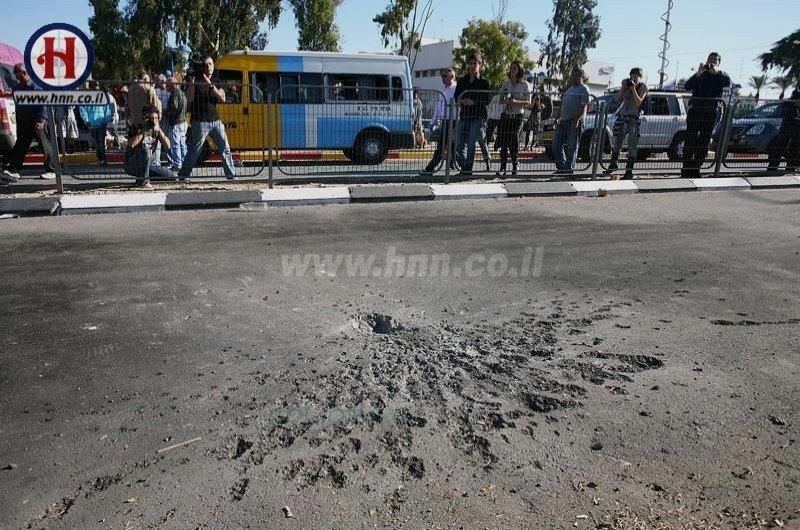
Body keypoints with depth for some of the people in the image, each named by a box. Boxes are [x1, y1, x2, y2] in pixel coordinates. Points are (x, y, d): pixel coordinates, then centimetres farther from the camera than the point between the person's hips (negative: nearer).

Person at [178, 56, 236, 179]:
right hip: (200, 121, -4)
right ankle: (182, 175, 4)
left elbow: (222, 99, -6)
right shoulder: (195, 81, 1)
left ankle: (231, 174, 13)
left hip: (216, 120, 4)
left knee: (225, 148, 4)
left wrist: (211, 85, -16)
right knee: (194, 151, -5)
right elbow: (188, 100, -9)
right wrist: (192, 82, -17)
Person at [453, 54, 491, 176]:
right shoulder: (462, 80, 13)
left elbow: (486, 101, -5)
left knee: (471, 144, -7)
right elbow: (456, 96, 9)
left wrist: (473, 102, -20)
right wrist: (462, 101, -12)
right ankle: (464, 168, 19)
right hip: (464, 115, 4)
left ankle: (468, 169, 0)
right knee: (460, 144, 4)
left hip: (477, 116, -4)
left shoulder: (484, 82, 2)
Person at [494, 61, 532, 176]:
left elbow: (528, 103, -2)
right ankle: (502, 168, -3)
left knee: (513, 142, -10)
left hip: (518, 116, -3)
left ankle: (514, 166, 8)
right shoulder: (505, 83, 11)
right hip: (505, 115, 3)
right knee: (503, 142, -5)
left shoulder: (525, 85, 1)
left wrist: (516, 102, -19)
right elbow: (500, 99, 14)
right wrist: (505, 101, -10)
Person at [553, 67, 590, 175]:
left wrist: (577, 119, -24)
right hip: (564, 120, 8)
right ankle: (562, 166, 14)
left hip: (575, 121, -8)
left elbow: (584, 107, -12)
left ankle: (570, 168, -2)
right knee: (557, 144, 5)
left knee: (572, 146, -6)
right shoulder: (570, 89, 23)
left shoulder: (583, 89, -3)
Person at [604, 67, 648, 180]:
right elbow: (617, 98, -2)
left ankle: (629, 171, -6)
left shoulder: (643, 87, -6)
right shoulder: (626, 84, 4)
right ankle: (614, 164, 34)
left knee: (632, 144, -8)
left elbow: (638, 102, -17)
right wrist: (623, 87, -14)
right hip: (622, 116, 5)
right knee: (616, 141, 13)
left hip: (634, 118, -4)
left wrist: (633, 89, -23)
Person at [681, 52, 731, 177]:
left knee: (704, 143, 3)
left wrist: (716, 71, -18)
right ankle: (686, 169, -6)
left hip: (711, 113, 2)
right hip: (695, 111, -2)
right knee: (690, 141, -7)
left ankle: (695, 169, 10)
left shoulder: (720, 76, 10)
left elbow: (728, 83, -12)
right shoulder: (700, 75, 8)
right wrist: (698, 73, -20)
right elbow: (687, 86, -9)